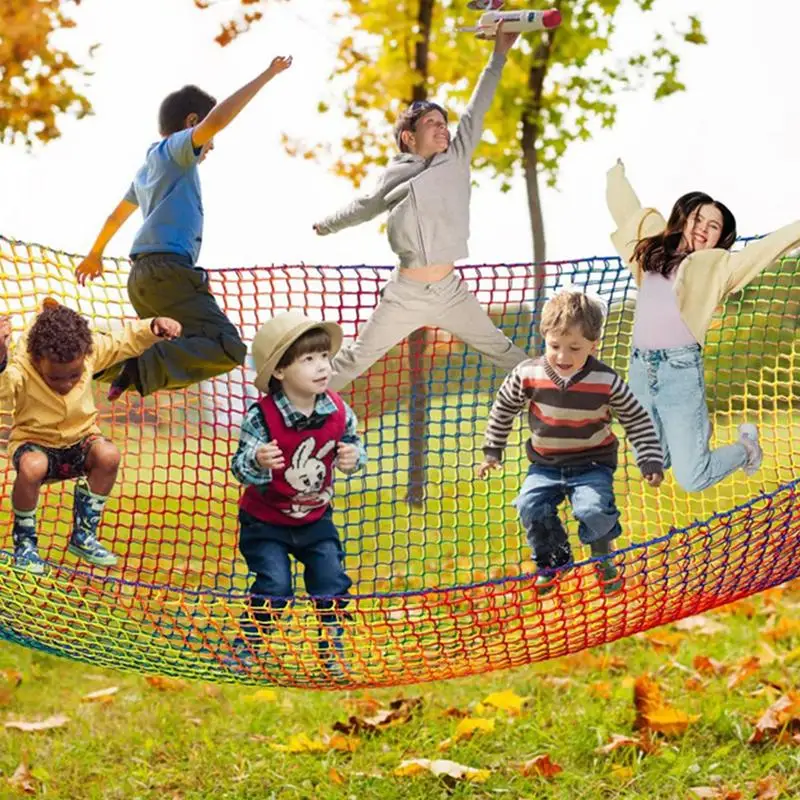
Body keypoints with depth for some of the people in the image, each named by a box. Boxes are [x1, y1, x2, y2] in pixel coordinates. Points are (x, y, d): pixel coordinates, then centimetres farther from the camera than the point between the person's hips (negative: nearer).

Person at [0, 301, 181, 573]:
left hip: (79, 438, 4)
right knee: (32, 467, -39)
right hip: (35, 442, -4)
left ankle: (84, 536, -8)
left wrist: (155, 327, -20)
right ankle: (24, 542, -11)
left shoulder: (91, 351, -14)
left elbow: (128, 340, -2)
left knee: (109, 455, -29)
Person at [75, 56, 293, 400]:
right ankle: (140, 367, -32)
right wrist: (267, 75, -14)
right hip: (168, 270, -10)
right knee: (228, 349, -21)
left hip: (142, 275, 10)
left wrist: (95, 253, 58)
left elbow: (118, 214, 42)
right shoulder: (175, 147, 2)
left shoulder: (147, 167, 28)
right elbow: (216, 120, -18)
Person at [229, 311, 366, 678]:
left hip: (316, 517, 4)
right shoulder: (261, 416, -25)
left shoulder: (338, 411, -11)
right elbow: (239, 466, -25)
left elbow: (352, 442, 7)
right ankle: (246, 649, 8)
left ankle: (332, 650, 19)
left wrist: (354, 457, -16)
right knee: (273, 587, -12)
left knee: (333, 583, 1)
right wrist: (257, 462, -47)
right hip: (265, 520, -4)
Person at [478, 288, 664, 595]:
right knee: (530, 506, -19)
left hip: (593, 464, -2)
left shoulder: (606, 381, -17)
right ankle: (552, 559, 10)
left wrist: (650, 461, -8)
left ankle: (602, 558, 8)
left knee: (594, 509, -25)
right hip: (546, 465, 2)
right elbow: (503, 408, 4)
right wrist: (492, 451, 9)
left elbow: (637, 419, -4)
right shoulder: (528, 375, -14)